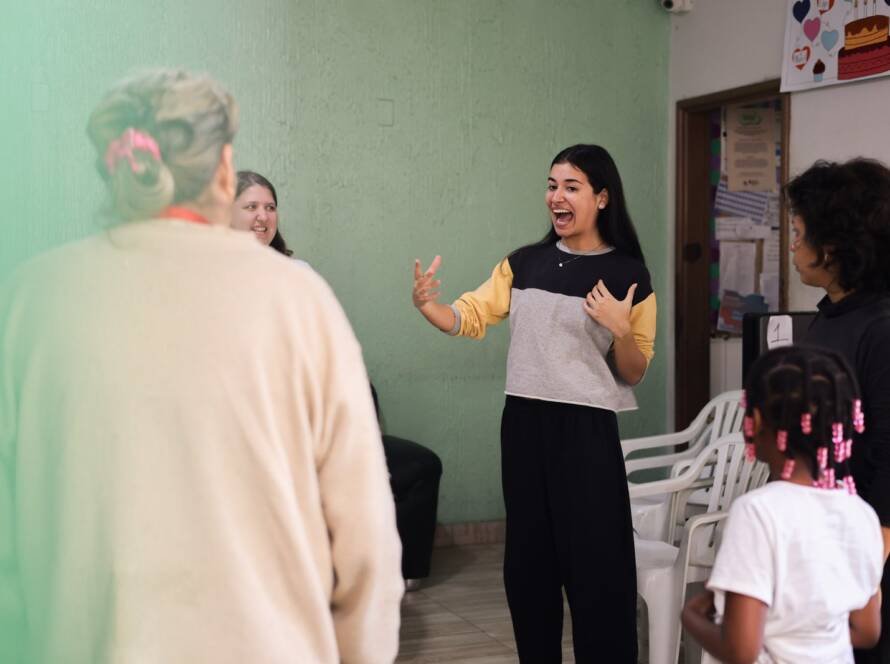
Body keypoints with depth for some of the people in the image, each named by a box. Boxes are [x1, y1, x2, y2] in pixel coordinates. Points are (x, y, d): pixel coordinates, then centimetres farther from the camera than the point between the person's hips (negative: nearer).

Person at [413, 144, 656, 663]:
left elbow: (634, 374, 0)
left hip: (588, 430, -4)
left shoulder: (628, 275, -2)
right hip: (524, 425, 4)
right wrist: (427, 305, -18)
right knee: (528, 561, 12)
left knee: (595, 565, -3)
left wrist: (621, 330, -19)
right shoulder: (523, 264, 8)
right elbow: (469, 318, 1)